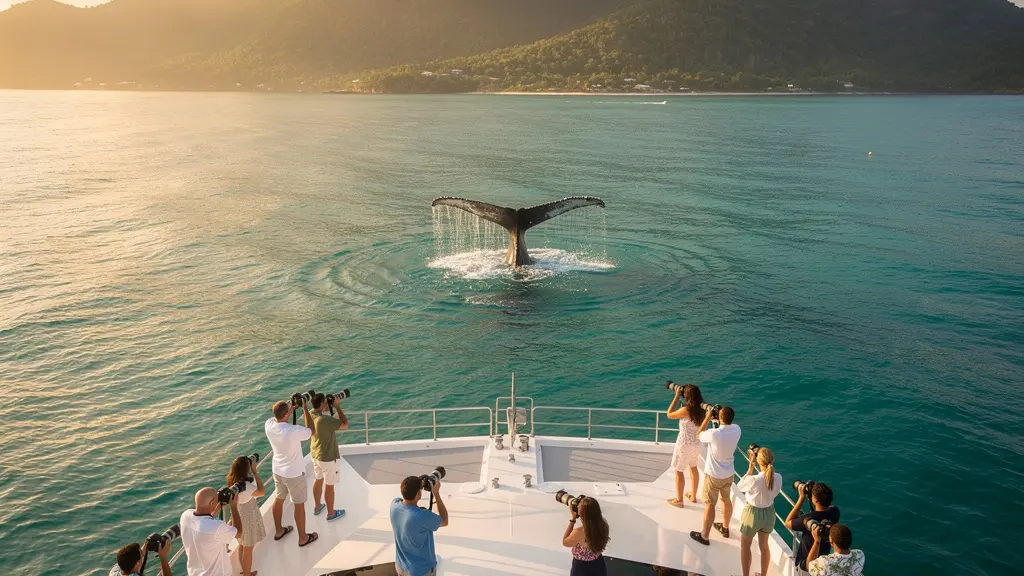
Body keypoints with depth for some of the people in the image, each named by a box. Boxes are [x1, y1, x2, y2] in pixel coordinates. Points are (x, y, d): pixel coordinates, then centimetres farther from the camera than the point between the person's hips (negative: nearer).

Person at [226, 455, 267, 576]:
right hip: (248, 519, -9)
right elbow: (262, 492, -23)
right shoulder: (245, 486, -36)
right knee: (248, 550, 12)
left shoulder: (233, 481, -9)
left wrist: (254, 473, -5)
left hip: (240, 517, 9)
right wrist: (255, 472, -22)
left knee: (242, 546, 27)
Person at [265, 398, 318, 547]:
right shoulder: (294, 431, -34)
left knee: (279, 499, 26)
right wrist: (305, 408, -13)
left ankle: (278, 531, 45)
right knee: (299, 505, 12)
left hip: (278, 470, 6)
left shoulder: (269, 425, -17)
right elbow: (311, 431, -14)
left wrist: (291, 408, 1)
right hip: (294, 473, -6)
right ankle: (303, 538, 27)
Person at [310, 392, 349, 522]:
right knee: (329, 485, 9)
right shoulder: (326, 419, -33)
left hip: (315, 454, 8)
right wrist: (337, 407, -19)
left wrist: (329, 408, -2)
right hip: (329, 457, -8)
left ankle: (317, 507, 44)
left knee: (318, 480, 26)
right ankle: (331, 513, 25)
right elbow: (345, 425, -22)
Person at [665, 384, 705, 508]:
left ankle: (679, 500, 20)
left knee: (679, 471, 9)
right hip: (697, 442, 7)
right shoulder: (702, 408, -8)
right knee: (693, 468, 25)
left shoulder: (685, 410, -27)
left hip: (685, 444, -7)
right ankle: (693, 496, 39)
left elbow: (669, 414, -12)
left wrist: (676, 396, -13)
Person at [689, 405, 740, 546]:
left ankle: (704, 536, 20)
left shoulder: (714, 434, -31)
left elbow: (699, 435, -10)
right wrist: (718, 415, -2)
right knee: (726, 500, 25)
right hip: (729, 473, 6)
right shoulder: (736, 429, -14)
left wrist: (708, 417, -8)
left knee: (709, 505, 8)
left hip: (714, 475, -6)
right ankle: (725, 527, 46)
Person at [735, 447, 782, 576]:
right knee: (764, 546, 27)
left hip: (753, 513, -4)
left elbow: (739, 486, -12)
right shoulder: (778, 477, -18)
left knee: (745, 546, 21)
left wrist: (750, 468, -12)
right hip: (769, 512, 5)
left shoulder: (754, 479, -32)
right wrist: (754, 465, 1)